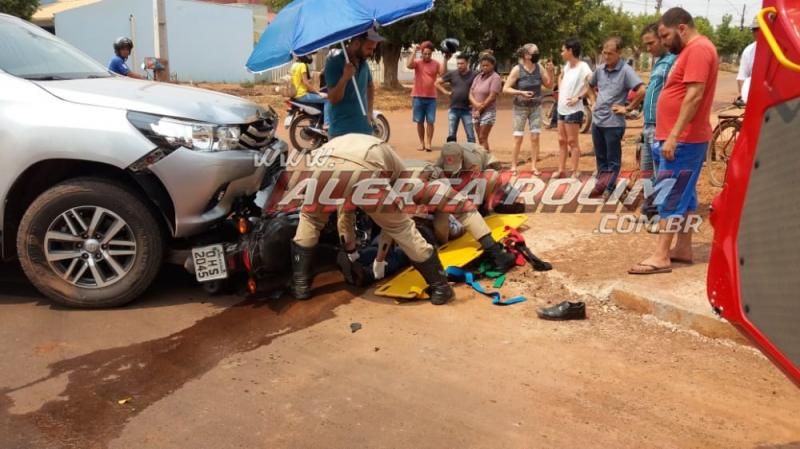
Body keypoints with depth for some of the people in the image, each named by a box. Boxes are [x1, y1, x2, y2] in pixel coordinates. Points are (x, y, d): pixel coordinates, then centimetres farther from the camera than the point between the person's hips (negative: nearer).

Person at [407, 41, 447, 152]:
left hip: (431, 98, 0)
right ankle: (422, 143, 16)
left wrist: (445, 60, -20)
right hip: (418, 97, 0)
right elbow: (408, 65, -21)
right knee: (420, 122, 7)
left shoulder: (436, 64, 3)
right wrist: (415, 51, -19)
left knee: (430, 122, -2)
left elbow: (442, 73, -12)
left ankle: (428, 143, 3)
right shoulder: (417, 62, -1)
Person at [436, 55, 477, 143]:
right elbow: (437, 83, 12)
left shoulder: (473, 75, -2)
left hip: (467, 110, -2)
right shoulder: (451, 74, 4)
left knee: (470, 135, -1)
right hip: (453, 109, 2)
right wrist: (445, 92, 2)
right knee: (451, 135, 8)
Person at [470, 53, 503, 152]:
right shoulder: (478, 77, 13)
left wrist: (480, 109, -11)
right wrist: (475, 104, -12)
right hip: (476, 112, 7)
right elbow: (471, 93, 8)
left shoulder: (495, 78, -7)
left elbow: (492, 97, -14)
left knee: (483, 138, -10)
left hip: (488, 111, -7)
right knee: (480, 139, 7)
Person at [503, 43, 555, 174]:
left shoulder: (539, 68, -2)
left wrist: (550, 72, -10)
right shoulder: (517, 70, -12)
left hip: (536, 107, 3)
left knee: (535, 137, 1)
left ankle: (533, 166, 9)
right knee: (518, 138, -1)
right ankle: (513, 166, 9)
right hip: (521, 108, -3)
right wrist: (521, 92, -25)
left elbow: (549, 86, 5)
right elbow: (505, 89, -13)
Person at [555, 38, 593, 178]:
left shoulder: (582, 67, -16)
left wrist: (579, 97, -23)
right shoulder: (567, 65, 8)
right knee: (562, 140, 12)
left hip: (573, 110, -8)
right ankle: (561, 169, 20)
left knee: (572, 141, -3)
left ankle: (574, 172, 4)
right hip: (561, 108, 8)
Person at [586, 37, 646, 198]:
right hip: (597, 120, 6)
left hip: (614, 123, -6)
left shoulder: (626, 70, -13)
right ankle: (601, 185, 27)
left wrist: (628, 108, -14)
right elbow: (590, 85, 27)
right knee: (600, 158, 16)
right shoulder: (600, 69, 6)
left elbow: (642, 91, -21)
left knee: (613, 160, 5)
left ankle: (608, 189, 13)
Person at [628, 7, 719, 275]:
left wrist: (673, 136, -25)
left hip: (683, 139, -10)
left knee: (671, 196, -10)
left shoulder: (698, 49, -14)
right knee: (684, 194, 12)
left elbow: (694, 96, -22)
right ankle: (683, 248, 18)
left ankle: (661, 257, -8)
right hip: (685, 138, 10)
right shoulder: (691, 50, 19)